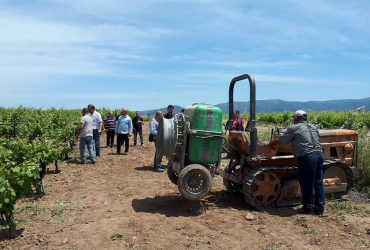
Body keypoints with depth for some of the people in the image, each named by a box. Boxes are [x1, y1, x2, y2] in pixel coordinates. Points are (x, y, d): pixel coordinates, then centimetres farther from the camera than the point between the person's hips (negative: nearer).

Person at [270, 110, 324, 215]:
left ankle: (308, 207, 18)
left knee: (306, 183, 6)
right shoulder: (313, 127, 19)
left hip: (307, 157, -7)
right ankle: (319, 207, 20)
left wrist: (270, 144, 17)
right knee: (318, 182, 12)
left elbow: (279, 140, 1)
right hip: (319, 154, 7)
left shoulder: (294, 128, 0)